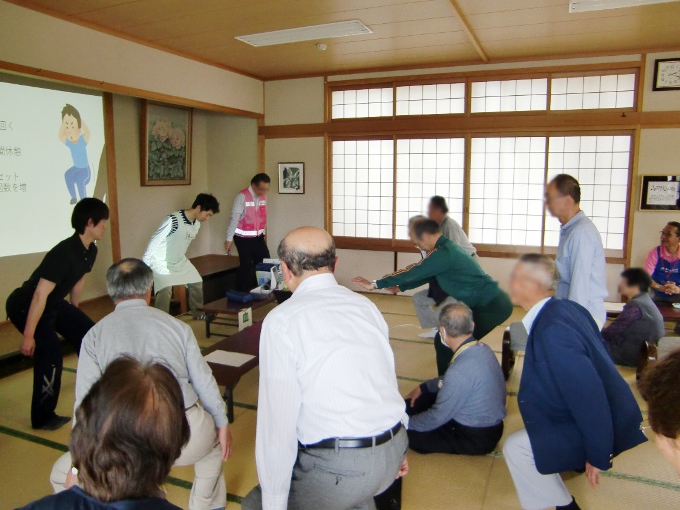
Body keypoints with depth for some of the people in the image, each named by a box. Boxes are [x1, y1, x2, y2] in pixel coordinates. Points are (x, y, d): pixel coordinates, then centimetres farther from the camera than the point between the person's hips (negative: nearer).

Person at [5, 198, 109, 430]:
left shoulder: (90, 251, -4)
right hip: (24, 306, -9)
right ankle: (42, 418, -4)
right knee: (50, 350, -20)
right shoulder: (64, 253, -32)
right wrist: (28, 335, -27)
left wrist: (74, 313, 24)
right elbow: (40, 294, -31)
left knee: (88, 333, 9)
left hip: (53, 304, 9)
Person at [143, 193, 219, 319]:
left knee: (196, 282, 12)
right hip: (161, 262, -8)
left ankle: (198, 313, 31)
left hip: (179, 261, 8)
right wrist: (145, 265, -18)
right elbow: (155, 241, -22)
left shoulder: (197, 224, -4)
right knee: (165, 290, -21)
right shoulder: (173, 220, -29)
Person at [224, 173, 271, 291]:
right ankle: (245, 292, 16)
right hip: (243, 238, -6)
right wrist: (229, 239, -15)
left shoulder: (263, 196, 3)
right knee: (247, 265, 1)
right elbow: (234, 218, -16)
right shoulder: (242, 196, -16)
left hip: (258, 237, 6)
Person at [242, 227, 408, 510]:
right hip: (393, 450, 7)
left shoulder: (282, 320, -11)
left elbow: (278, 415, -14)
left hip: (339, 467, -6)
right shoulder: (366, 305, 6)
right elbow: (387, 377, 9)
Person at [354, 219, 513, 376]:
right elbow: (424, 275, 22)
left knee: (444, 342, -5)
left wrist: (375, 284, -9)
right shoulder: (448, 247, 12)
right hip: (493, 302, 10)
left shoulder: (443, 253, -18)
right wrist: (400, 286, 27)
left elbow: (413, 272, -15)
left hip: (491, 306, -10)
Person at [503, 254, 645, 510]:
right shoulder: (566, 307, -4)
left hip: (603, 426, -9)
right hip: (610, 410, 9)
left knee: (515, 448, -8)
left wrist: (598, 456, -19)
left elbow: (588, 395, -29)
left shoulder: (551, 330, -31)